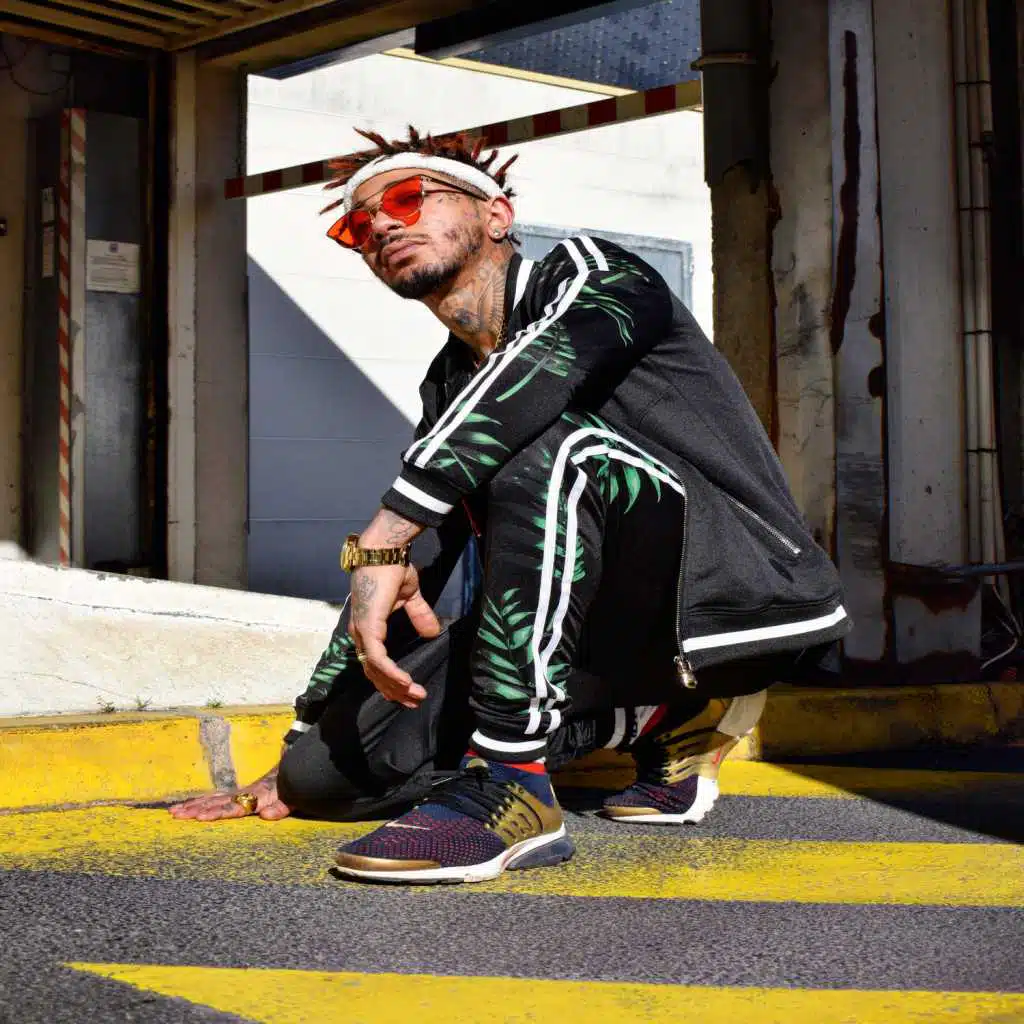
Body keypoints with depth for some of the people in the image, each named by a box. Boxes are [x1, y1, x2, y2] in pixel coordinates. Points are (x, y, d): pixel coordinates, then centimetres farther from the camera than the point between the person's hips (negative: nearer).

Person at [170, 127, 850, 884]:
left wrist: (384, 537, -35)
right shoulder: (449, 389, 15)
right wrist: (296, 768, 12)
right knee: (340, 750, -6)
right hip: (622, 631, 8)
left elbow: (538, 367, -28)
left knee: (550, 444, -32)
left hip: (751, 592, -7)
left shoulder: (591, 272, -5)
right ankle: (665, 720, 6)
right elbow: (409, 570, 15)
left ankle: (512, 790, -28)